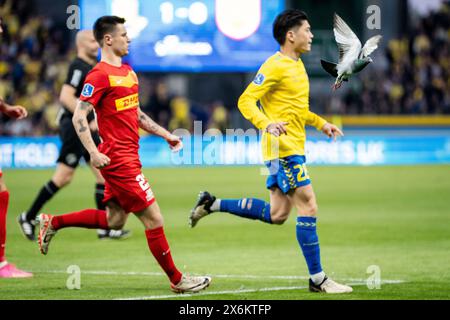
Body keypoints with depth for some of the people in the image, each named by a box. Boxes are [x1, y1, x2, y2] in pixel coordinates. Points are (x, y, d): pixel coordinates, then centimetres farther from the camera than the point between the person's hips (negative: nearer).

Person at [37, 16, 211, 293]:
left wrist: (165, 134, 19)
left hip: (127, 156, 10)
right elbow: (79, 117, -16)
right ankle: (177, 280, 4)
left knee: (114, 220, 16)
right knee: (154, 219, -5)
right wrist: (94, 153, -24)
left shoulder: (128, 72, 15)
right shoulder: (100, 75, -13)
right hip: (118, 158, -10)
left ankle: (53, 223, 26)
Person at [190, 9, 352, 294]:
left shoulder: (297, 65, 17)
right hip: (283, 147, -10)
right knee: (308, 207, -9)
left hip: (293, 147, 10)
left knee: (277, 214, 10)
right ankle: (317, 279, -4)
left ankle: (212, 204, 18)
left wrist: (321, 124, 20)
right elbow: (246, 101, -17)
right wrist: (266, 124, -32)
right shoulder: (275, 66, -13)